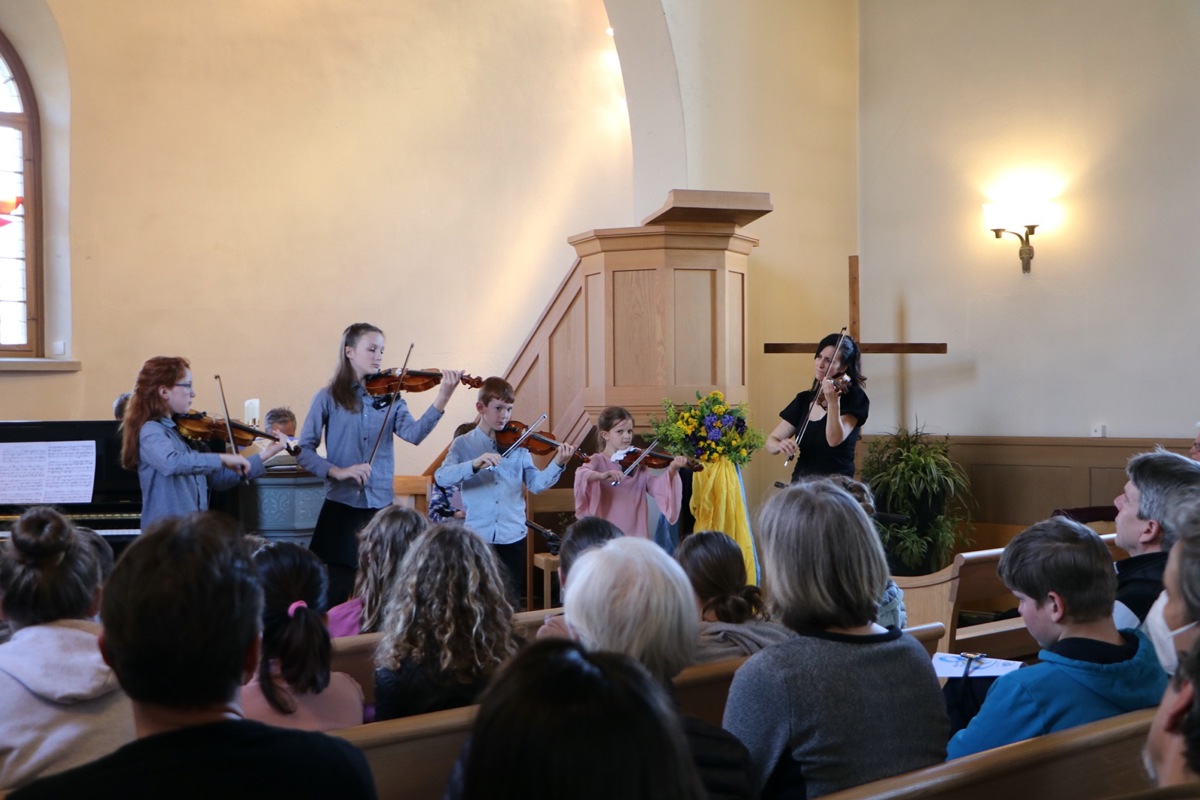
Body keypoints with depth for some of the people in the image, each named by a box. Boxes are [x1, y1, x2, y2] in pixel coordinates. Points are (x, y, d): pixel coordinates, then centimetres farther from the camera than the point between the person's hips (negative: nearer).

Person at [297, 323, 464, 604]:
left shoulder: (390, 399, 6)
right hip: (341, 508, -2)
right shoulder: (328, 398, 0)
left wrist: (442, 399, -26)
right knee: (339, 591, 2)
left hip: (381, 508, 3)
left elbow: (413, 434, -12)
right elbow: (303, 451, -3)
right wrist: (336, 471, -20)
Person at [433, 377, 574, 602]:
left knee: (511, 600, 8)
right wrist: (474, 464, -30)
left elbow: (536, 484, -4)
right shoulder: (463, 444, 1)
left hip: (512, 535, 2)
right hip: (477, 535, -1)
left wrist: (557, 464, -22)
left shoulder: (518, 444, 6)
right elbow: (441, 477, -15)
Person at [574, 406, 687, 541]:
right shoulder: (598, 461, -2)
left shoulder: (637, 462, 7)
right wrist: (602, 475, -42)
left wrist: (672, 470, -24)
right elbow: (581, 475, -22)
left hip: (636, 532, 3)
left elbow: (657, 485, -5)